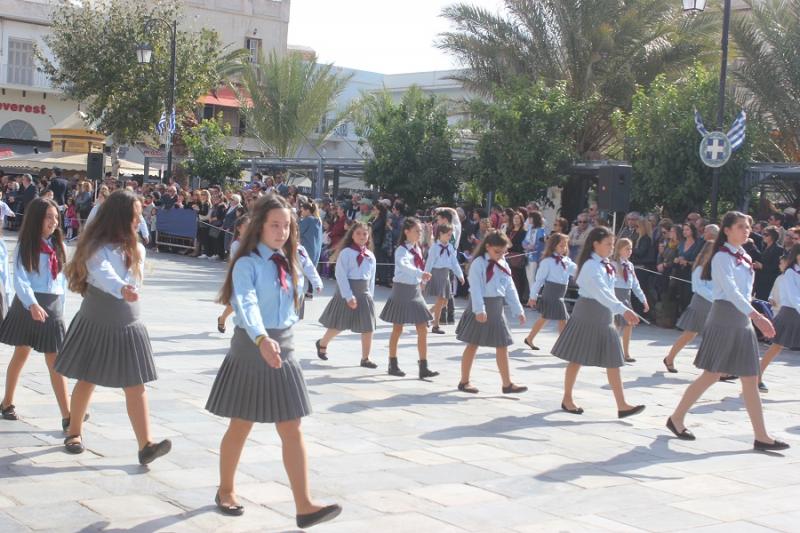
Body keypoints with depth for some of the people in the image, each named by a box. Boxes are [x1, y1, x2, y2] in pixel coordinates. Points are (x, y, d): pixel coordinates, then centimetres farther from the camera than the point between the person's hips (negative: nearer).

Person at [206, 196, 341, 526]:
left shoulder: (289, 264, 6)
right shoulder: (247, 263, -14)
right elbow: (247, 304, -32)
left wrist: (282, 338, 9)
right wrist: (262, 339, -47)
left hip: (284, 349, 5)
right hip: (251, 349, -5)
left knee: (292, 430, 1)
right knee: (240, 427, 9)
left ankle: (304, 506, 0)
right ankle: (226, 491, 31)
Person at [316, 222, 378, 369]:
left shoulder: (370, 255, 9)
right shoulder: (346, 252, -10)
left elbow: (372, 278, 14)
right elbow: (340, 276, -15)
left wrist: (370, 295, 7)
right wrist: (349, 296, -20)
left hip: (364, 293, 6)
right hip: (347, 292, -5)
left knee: (368, 328, 2)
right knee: (338, 325, 6)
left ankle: (365, 359, 11)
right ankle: (322, 344, 32)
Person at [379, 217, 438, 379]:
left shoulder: (417, 249, 7)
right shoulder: (402, 250, -17)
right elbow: (403, 265, -38)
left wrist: (423, 278, 5)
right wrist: (421, 274, -50)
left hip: (415, 290, 7)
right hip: (402, 290, -7)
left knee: (423, 330, 1)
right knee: (397, 329, 6)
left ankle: (423, 368, 4)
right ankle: (393, 365, 20)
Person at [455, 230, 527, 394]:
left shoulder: (503, 265, 10)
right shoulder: (479, 263, -11)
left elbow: (510, 288, 12)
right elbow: (476, 288, -19)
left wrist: (518, 310, 10)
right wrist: (479, 310, -27)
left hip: (497, 308, 7)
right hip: (481, 308, -7)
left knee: (502, 346, 7)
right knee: (473, 344, 2)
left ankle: (507, 384, 12)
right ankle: (464, 381, 13)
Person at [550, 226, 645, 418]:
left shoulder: (606, 265, 9)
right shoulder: (591, 266, -19)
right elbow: (602, 293, -33)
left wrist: (622, 312, 10)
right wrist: (623, 310, -41)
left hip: (604, 315, 8)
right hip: (587, 314, -8)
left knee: (613, 361, 4)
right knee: (577, 359, 6)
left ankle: (622, 405, 4)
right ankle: (567, 399, 20)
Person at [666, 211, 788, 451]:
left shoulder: (745, 258, 14)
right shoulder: (722, 257, -11)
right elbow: (731, 291, -22)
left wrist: (754, 317, 12)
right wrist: (757, 316, -31)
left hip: (743, 320, 8)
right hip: (724, 318, -8)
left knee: (751, 379, 4)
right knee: (712, 375, -2)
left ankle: (761, 437, 6)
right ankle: (676, 418, 13)